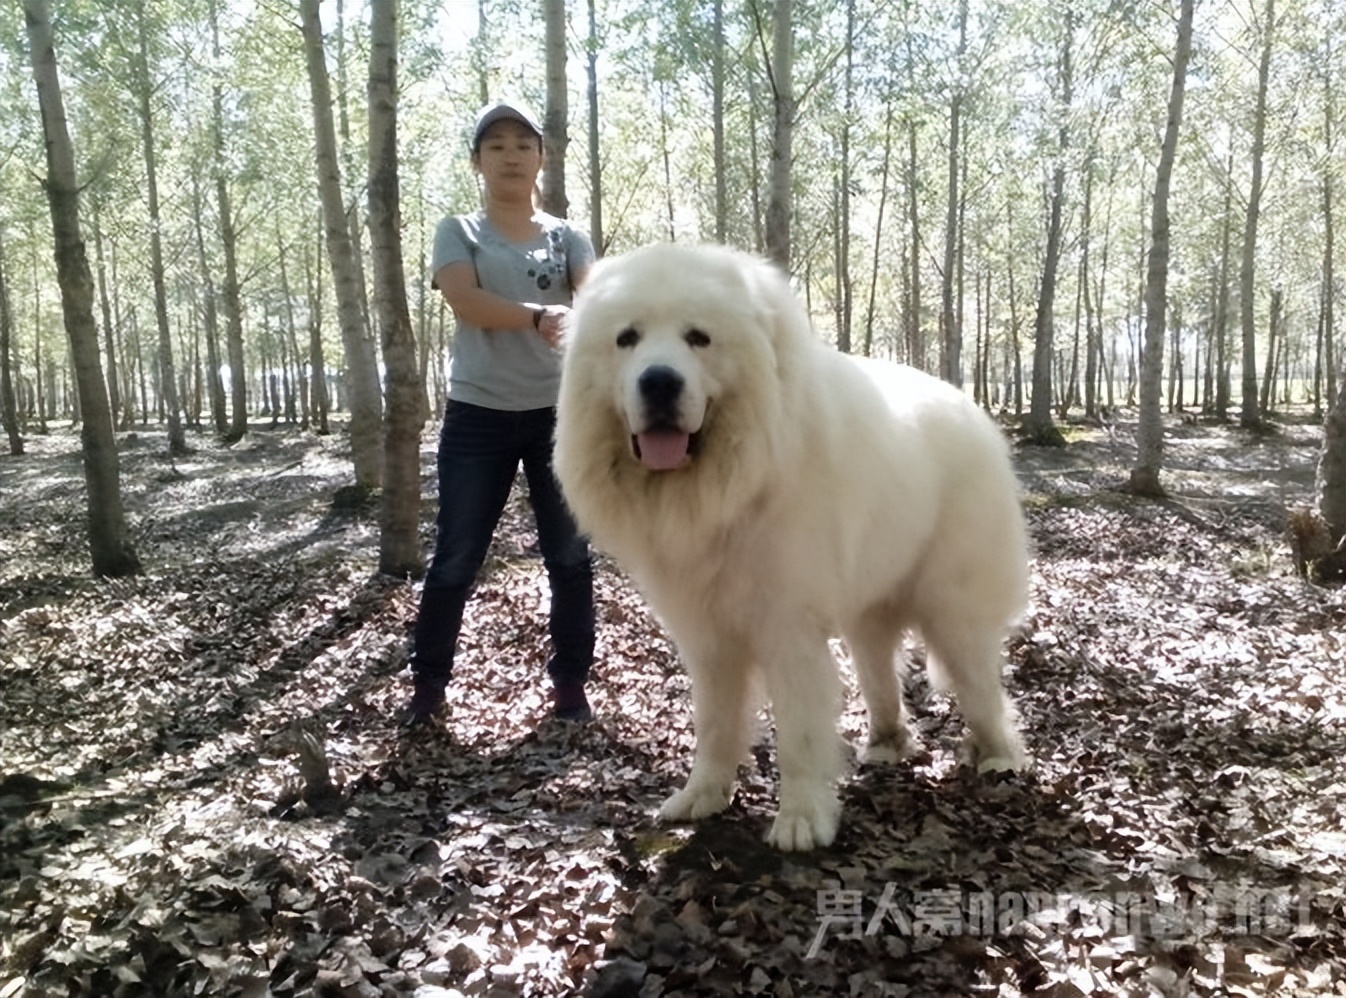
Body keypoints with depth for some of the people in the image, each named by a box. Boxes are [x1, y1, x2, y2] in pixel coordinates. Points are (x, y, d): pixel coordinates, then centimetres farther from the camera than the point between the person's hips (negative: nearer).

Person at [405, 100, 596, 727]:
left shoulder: (567, 238, 10)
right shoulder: (458, 233, 6)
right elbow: (466, 302, -13)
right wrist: (541, 316, -26)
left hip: (559, 413, 2)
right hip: (478, 416, -1)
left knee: (571, 557, 4)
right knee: (455, 559, 3)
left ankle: (570, 685, 18)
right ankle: (428, 686, 18)